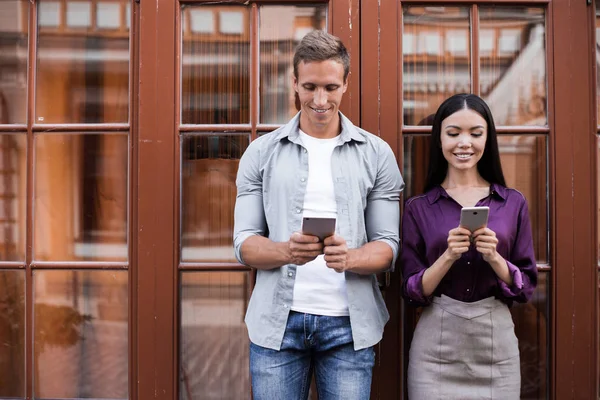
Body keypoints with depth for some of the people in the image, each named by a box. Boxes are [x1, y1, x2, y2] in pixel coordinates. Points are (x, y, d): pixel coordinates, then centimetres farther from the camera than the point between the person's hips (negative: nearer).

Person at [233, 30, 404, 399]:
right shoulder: (261, 153, 4)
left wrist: (349, 258, -21)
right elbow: (245, 244, 1)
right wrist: (286, 251, -20)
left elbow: (388, 246, 1)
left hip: (349, 324, 0)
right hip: (277, 321, 0)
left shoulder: (377, 154, 3)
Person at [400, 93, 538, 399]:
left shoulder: (514, 203, 2)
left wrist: (494, 257, -16)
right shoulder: (418, 207, 0)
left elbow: (526, 287, 2)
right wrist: (448, 257, -18)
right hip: (436, 346, -1)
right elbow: (412, 292, -3)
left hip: (497, 342, 1)